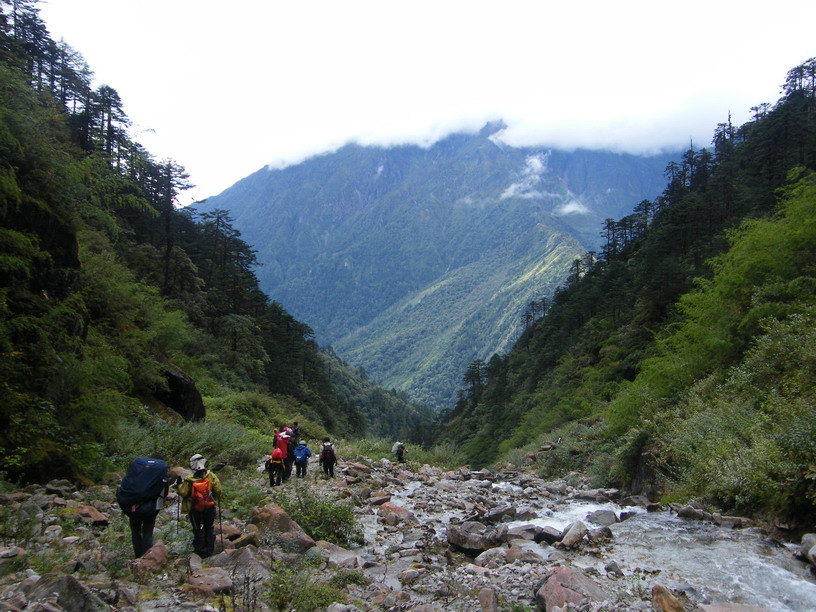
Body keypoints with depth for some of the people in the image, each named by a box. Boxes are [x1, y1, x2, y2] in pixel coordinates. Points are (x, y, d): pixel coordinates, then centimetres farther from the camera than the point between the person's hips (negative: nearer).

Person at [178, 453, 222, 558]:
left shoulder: (189, 480, -16)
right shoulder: (211, 476, -12)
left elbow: (183, 493, -11)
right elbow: (218, 490, -9)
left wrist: (180, 484, 7)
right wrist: (217, 498, 11)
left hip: (195, 509, -2)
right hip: (209, 508, 2)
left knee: (198, 531, 12)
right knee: (209, 529, 17)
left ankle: (201, 552, 17)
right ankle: (209, 550, 22)